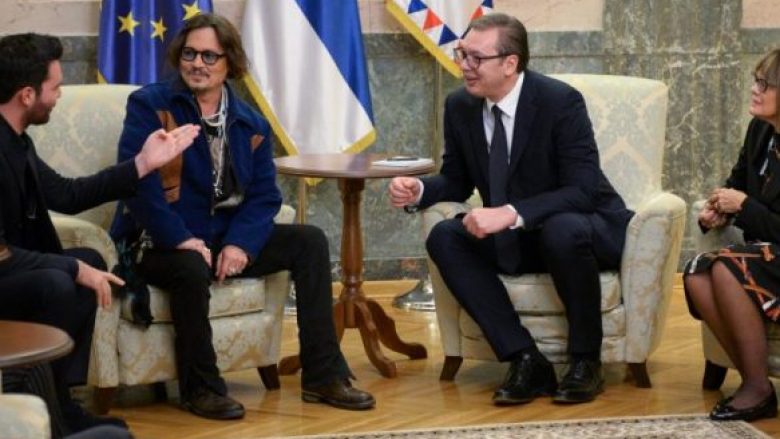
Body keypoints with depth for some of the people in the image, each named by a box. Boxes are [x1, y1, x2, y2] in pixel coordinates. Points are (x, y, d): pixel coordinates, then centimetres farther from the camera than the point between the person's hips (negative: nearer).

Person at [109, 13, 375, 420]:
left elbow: (264, 195, 3)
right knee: (193, 269, -38)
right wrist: (183, 240, -26)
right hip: (159, 244, -6)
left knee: (309, 241, -6)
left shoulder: (251, 124, 8)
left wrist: (240, 244, -16)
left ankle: (323, 375, -4)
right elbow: (138, 180, -19)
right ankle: (200, 387, -15)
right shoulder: (149, 105, -8)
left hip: (226, 239, 6)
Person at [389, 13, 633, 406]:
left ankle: (585, 360, -16)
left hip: (585, 228, -5)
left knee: (563, 232, -39)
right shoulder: (460, 106, -4)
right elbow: (456, 180, 8)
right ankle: (525, 359, -21)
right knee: (444, 238, -19)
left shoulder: (560, 101, -21)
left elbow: (582, 190, -26)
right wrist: (419, 191, -16)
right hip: (514, 238, 6)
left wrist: (511, 213, -38)